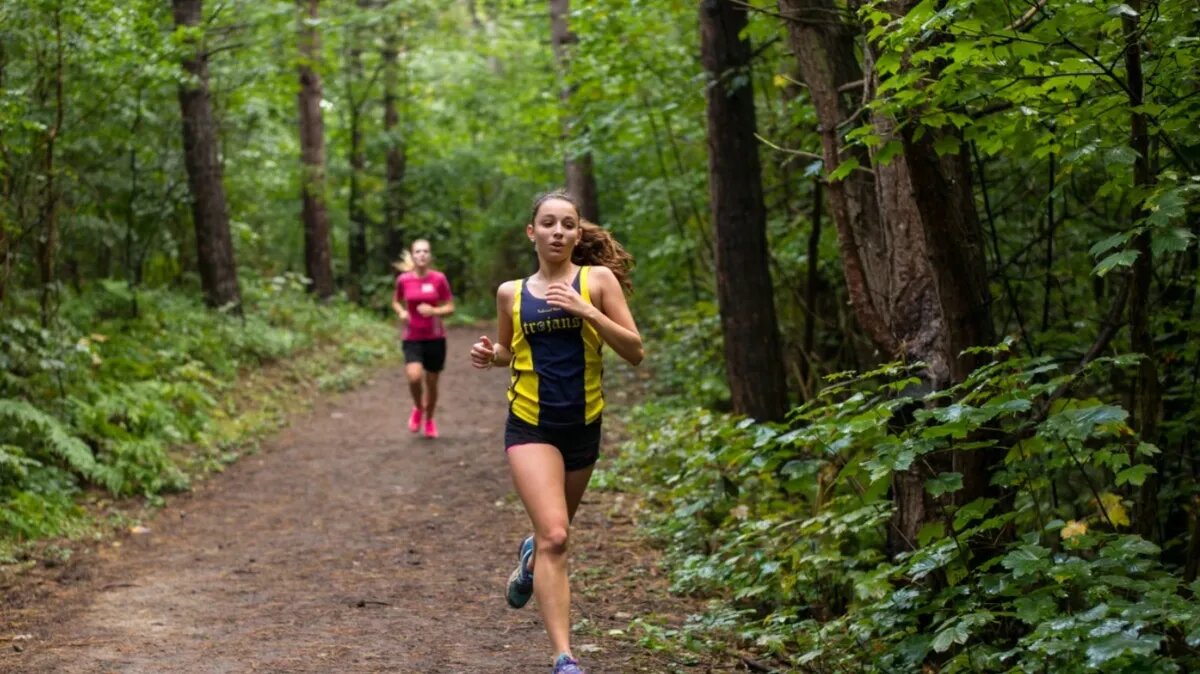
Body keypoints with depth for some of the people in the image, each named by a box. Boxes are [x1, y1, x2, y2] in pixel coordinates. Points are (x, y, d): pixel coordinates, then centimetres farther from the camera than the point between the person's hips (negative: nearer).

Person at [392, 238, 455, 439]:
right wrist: (401, 312, -8)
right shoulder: (403, 279, -4)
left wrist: (434, 311, -20)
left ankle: (429, 420, 34)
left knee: (432, 383, 8)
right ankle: (417, 408, 9)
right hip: (412, 338, 0)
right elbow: (396, 302, 14)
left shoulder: (439, 279, -7)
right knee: (414, 377, -22)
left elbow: (450, 307, -2)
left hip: (436, 338, 0)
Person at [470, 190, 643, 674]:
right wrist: (488, 355, -3)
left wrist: (588, 312, -19)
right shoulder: (512, 293, 3)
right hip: (530, 426, -1)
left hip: (582, 426, 1)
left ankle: (529, 560, 58)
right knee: (554, 535, -18)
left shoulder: (598, 280, -2)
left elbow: (635, 352, -7)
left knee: (555, 531, 20)